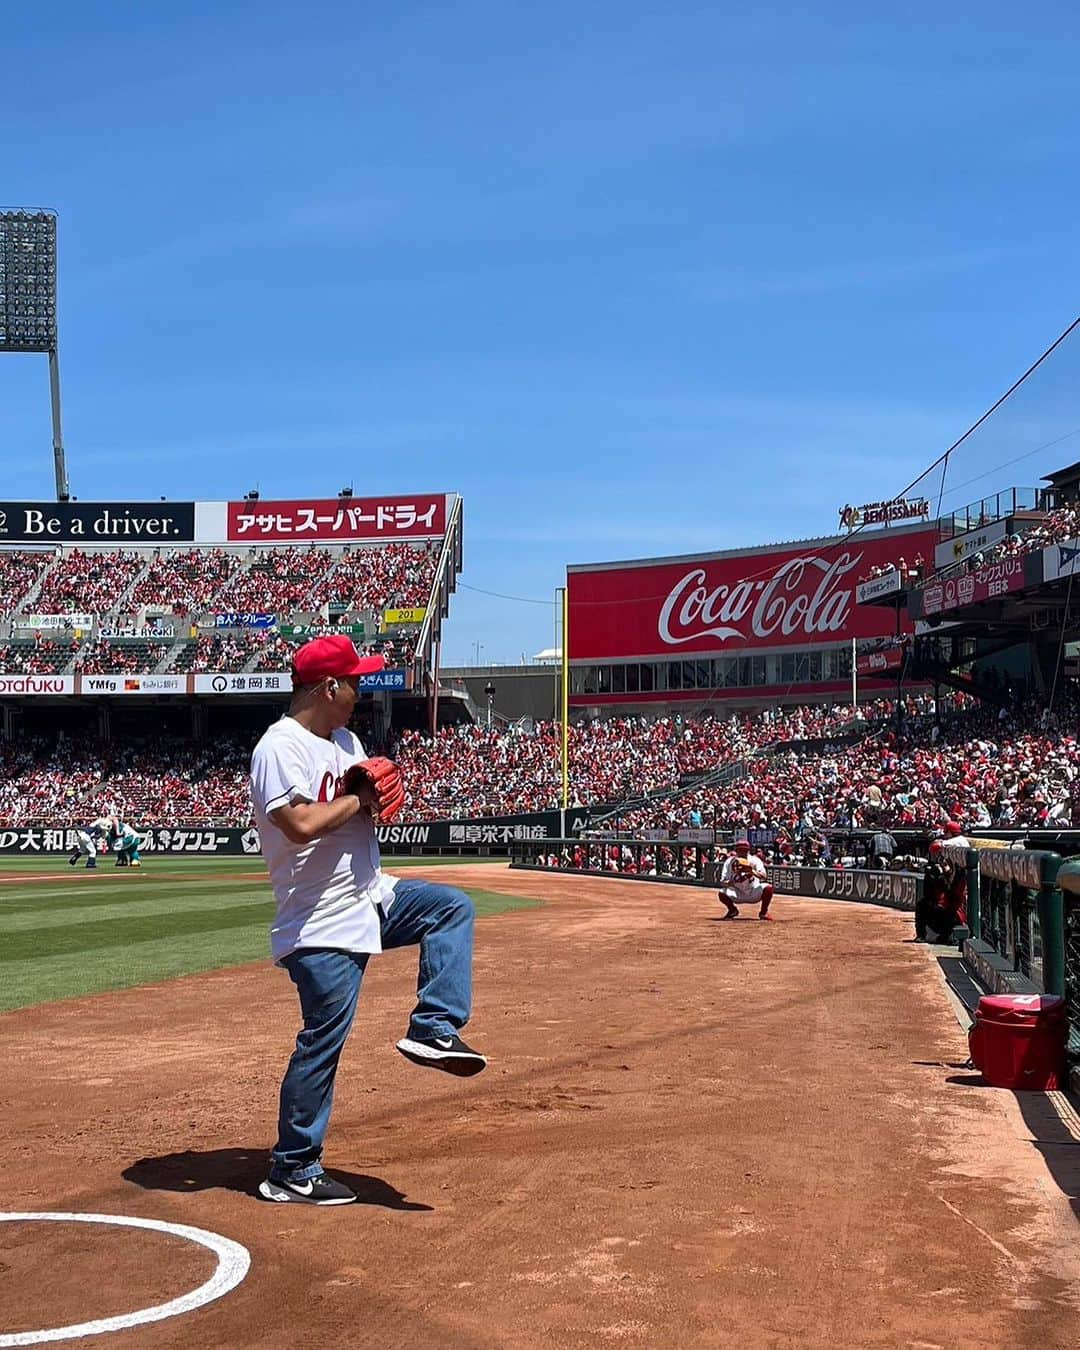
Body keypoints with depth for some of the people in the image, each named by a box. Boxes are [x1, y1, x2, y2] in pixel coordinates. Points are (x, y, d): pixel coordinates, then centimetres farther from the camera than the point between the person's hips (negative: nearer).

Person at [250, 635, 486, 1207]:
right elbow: (303, 825, -30)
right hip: (323, 923, -9)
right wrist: (357, 799, -15)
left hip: (370, 896, 9)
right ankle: (293, 1172, 8)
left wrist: (378, 788, -6)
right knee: (323, 1043, -4)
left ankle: (433, 1030, -2)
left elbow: (370, 798, 17)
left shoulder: (345, 740, 12)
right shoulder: (280, 748, -17)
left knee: (453, 906, 6)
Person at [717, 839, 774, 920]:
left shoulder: (755, 860, -13)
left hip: (754, 893, -1)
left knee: (768, 888, -30)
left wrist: (752, 871, -45)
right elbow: (722, 883, -13)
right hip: (737, 894, 1)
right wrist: (729, 882, -36)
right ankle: (732, 910, 8)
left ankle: (764, 912, -2)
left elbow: (764, 877, -28)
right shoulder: (729, 862, -9)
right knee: (722, 893, -27)